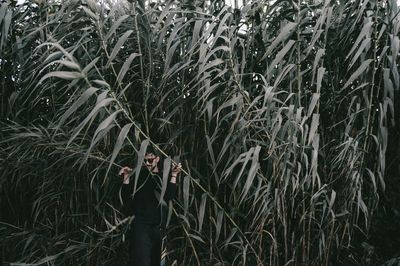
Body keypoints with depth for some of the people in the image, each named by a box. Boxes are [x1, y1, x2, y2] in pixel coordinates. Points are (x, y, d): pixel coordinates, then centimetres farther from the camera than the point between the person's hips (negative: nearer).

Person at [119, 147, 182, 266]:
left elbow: (169, 196, -8)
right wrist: (126, 177, -12)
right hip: (141, 224, -2)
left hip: (159, 225, 3)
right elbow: (126, 196, 0)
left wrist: (174, 175, -13)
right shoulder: (139, 175, 5)